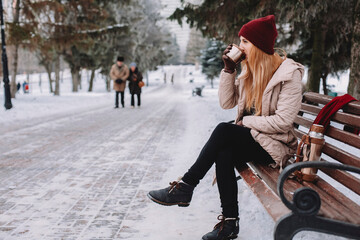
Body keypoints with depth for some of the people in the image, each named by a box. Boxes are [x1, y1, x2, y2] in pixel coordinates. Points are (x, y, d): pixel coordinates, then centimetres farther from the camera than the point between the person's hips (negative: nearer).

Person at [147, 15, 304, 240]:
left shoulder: (289, 73, -13)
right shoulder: (249, 71, 10)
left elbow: (283, 121, -19)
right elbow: (227, 102, 7)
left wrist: (245, 122, -12)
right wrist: (229, 69, -2)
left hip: (275, 145, -6)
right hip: (248, 139, 6)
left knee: (223, 130, -27)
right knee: (223, 153, -27)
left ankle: (185, 187, -20)